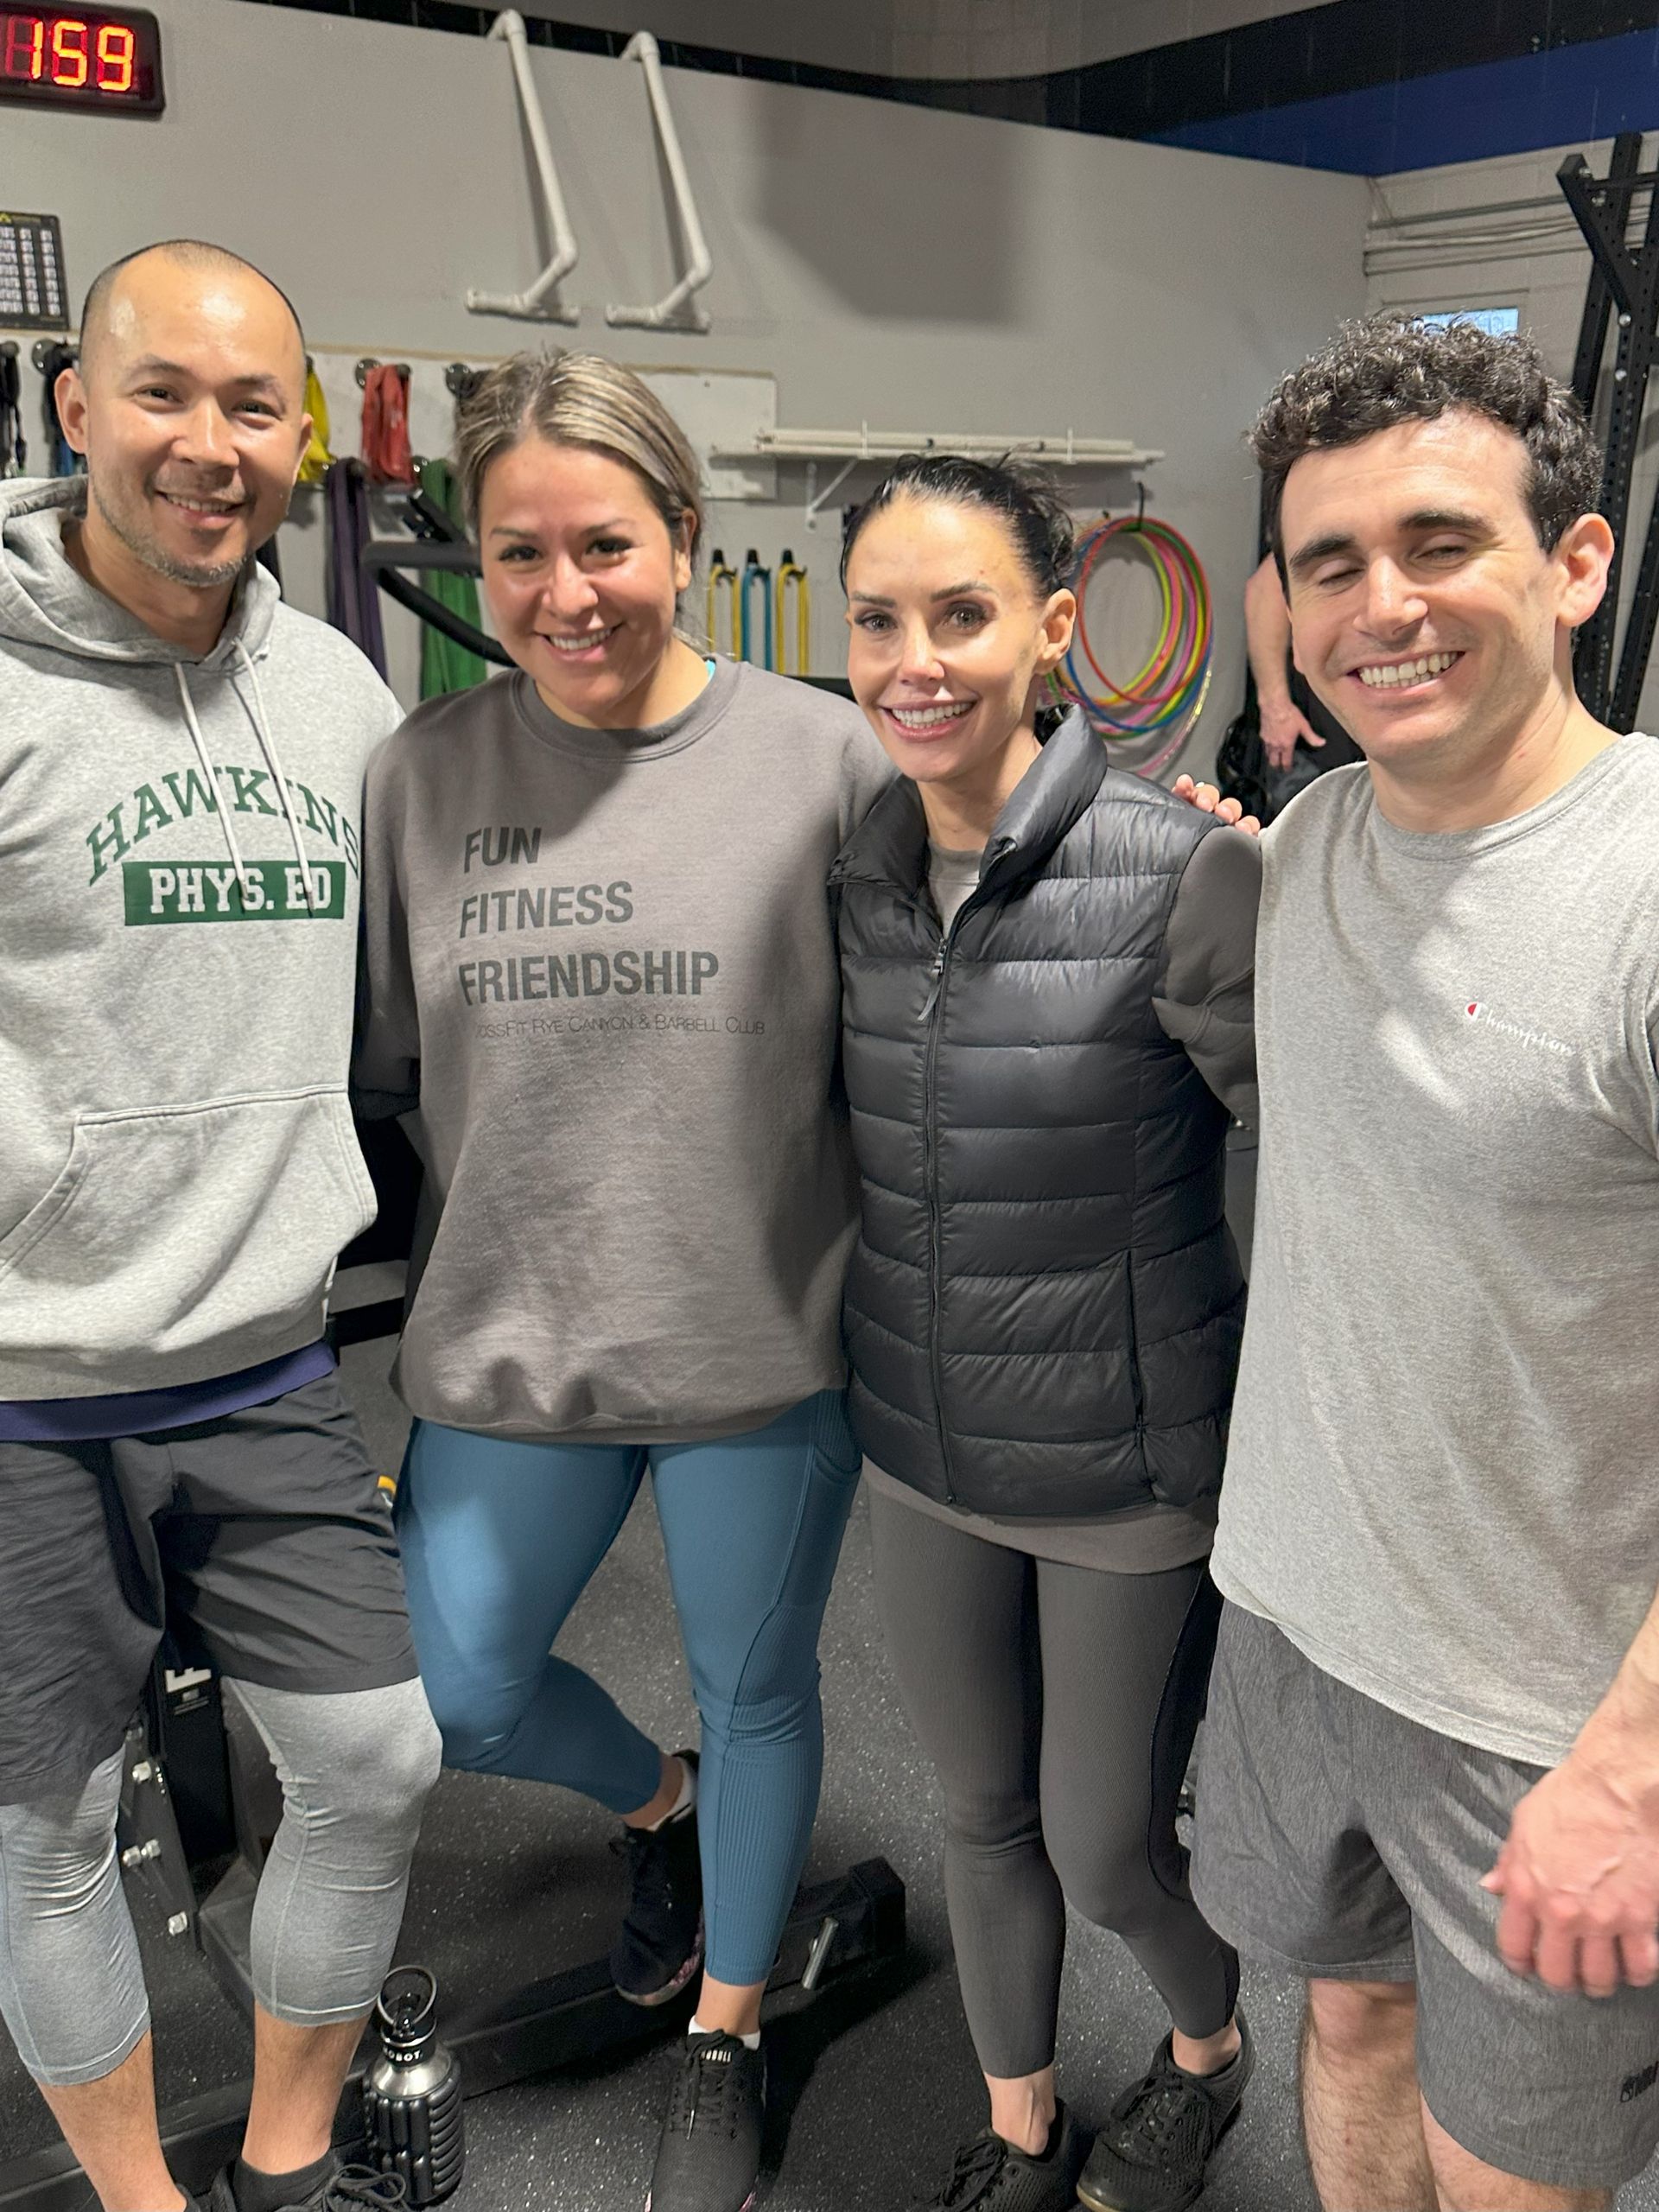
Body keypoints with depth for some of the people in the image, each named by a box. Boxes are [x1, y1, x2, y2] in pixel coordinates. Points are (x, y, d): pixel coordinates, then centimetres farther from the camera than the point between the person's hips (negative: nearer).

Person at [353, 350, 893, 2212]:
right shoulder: (424, 770, -1)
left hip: (762, 1349, -2)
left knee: (755, 1695, 17)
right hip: (506, 1349, 3)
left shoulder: (820, 756, -9)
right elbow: (377, 1062, 5)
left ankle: (727, 2026, 47)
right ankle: (657, 1808, 50)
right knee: (457, 1699, 15)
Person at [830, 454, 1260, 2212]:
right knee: (983, 1817, 22)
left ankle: (1207, 2052, 51)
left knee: (1106, 1849, 15)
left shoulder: (1180, 875, -20)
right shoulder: (857, 879, -3)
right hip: (926, 1456, 5)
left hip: (1132, 1471, -4)